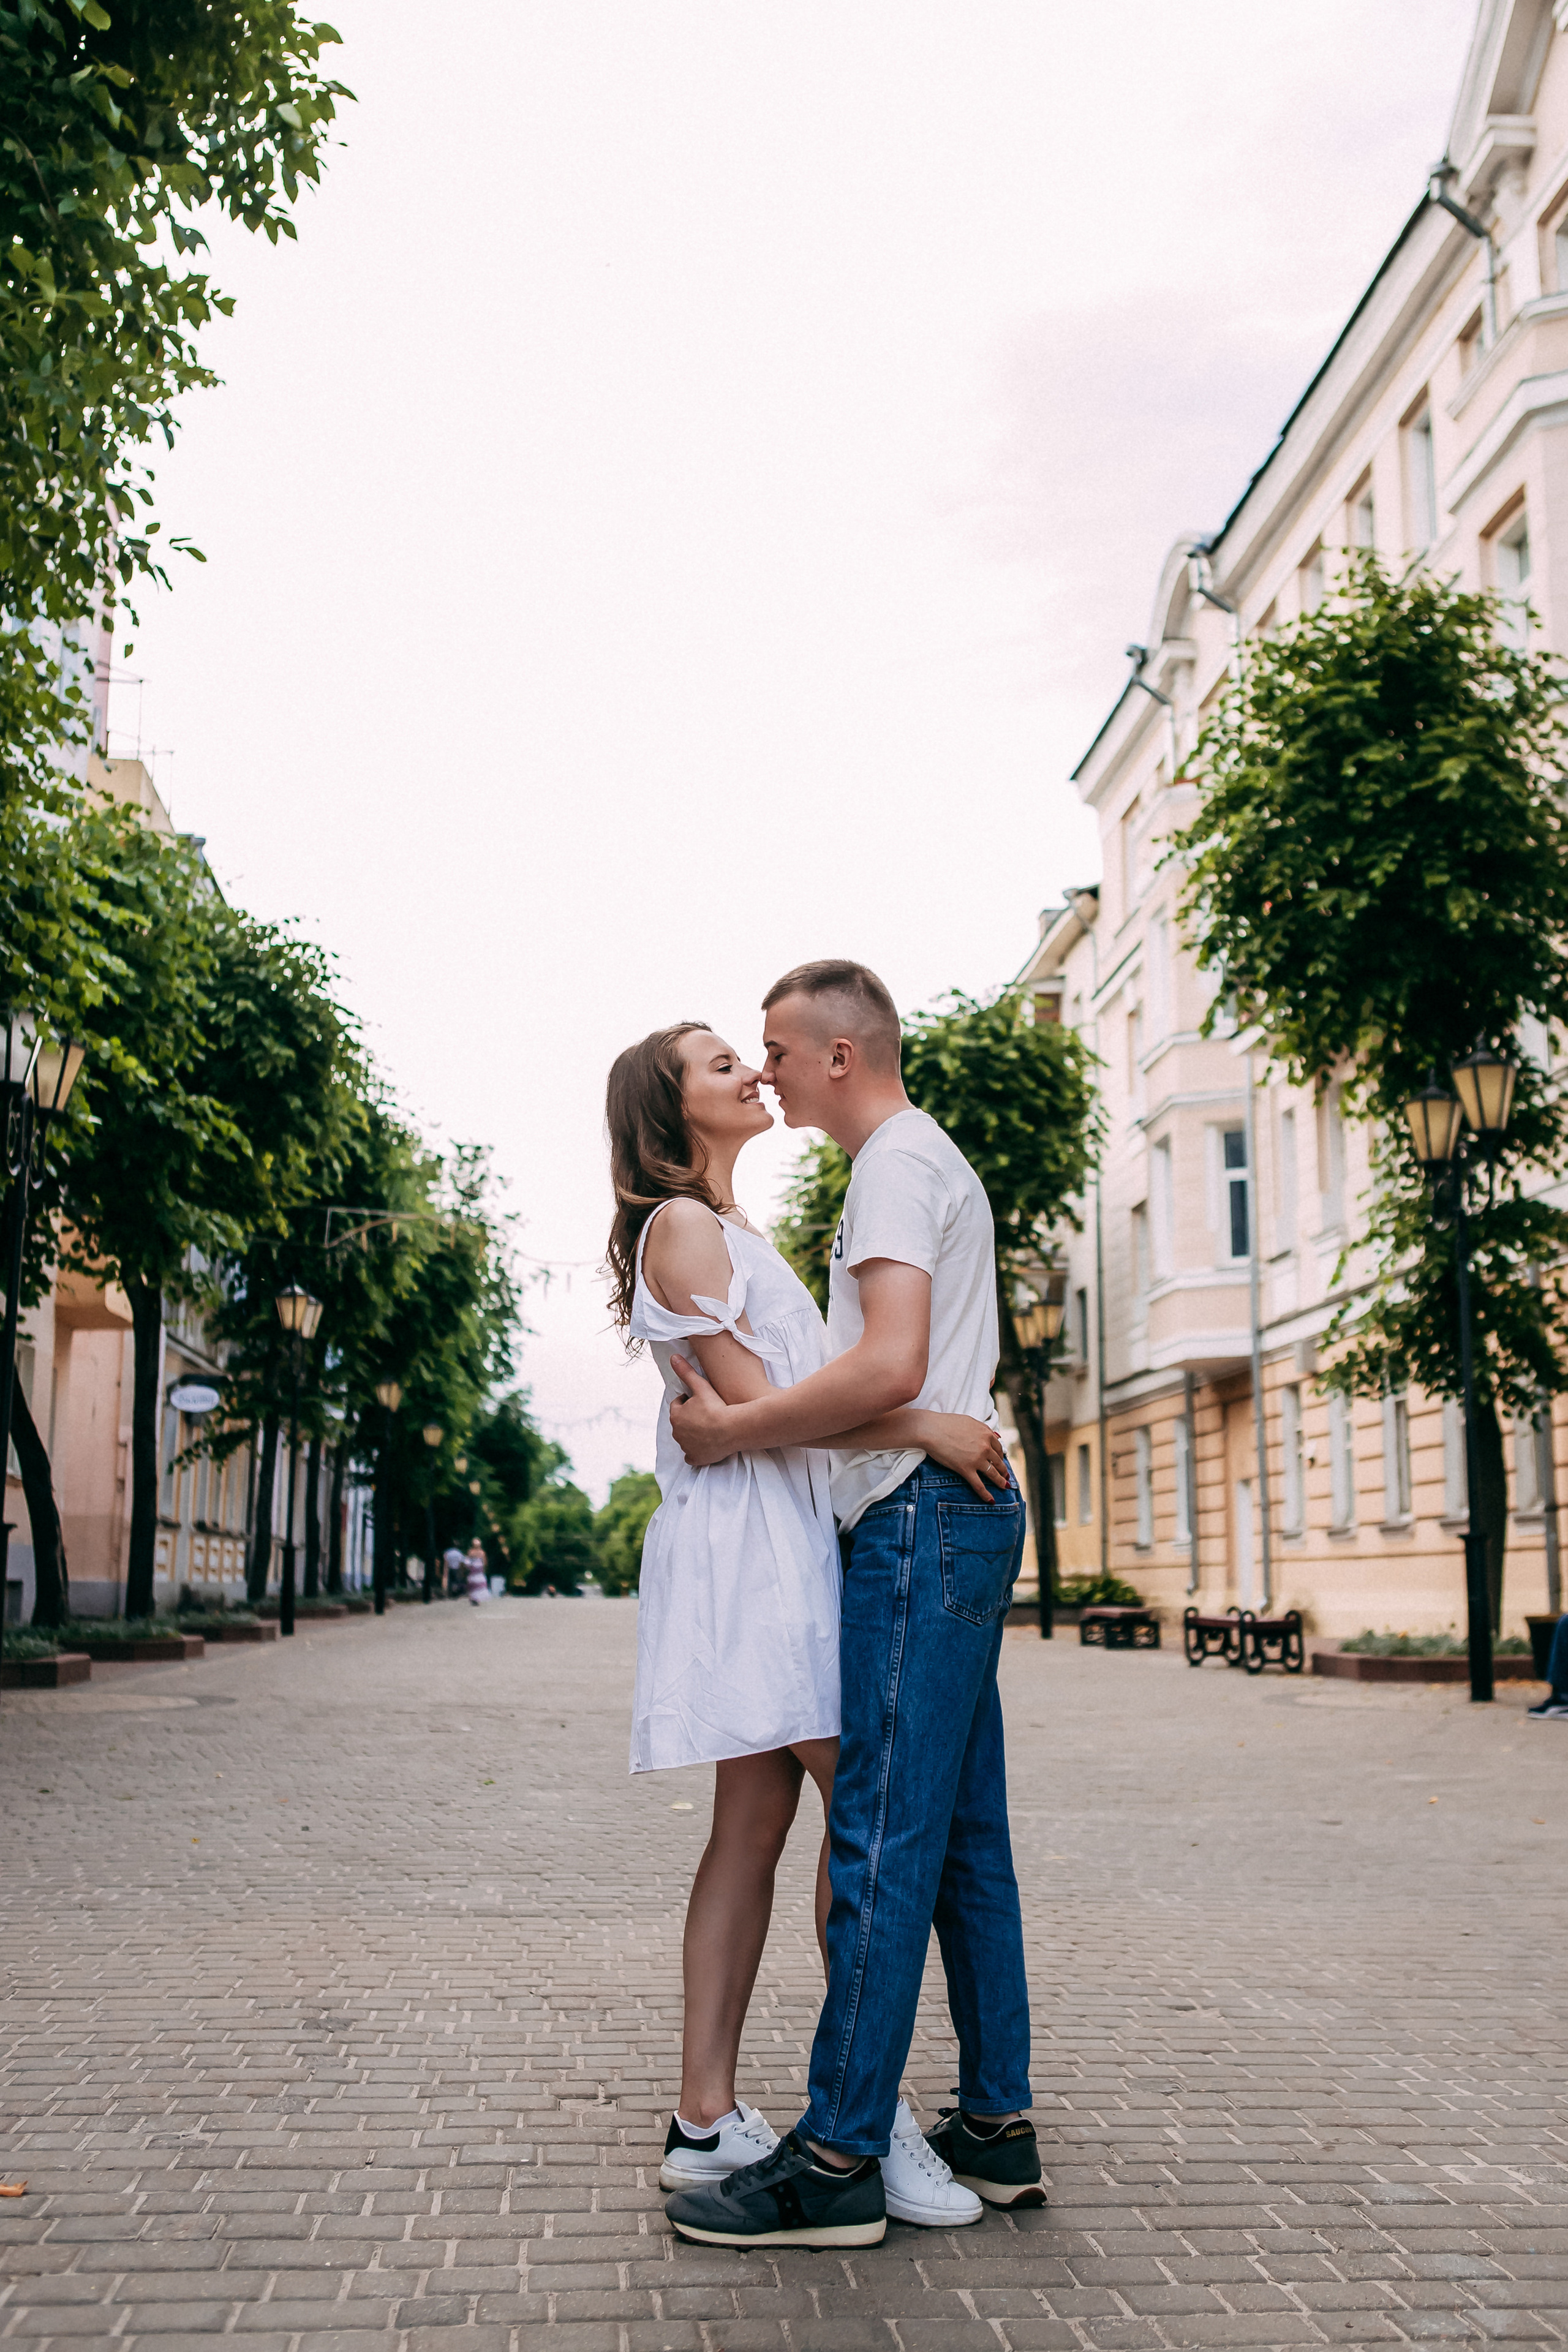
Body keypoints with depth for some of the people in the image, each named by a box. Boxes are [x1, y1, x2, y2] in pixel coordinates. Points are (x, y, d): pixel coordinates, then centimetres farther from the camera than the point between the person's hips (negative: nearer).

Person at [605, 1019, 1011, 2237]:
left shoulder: (737, 1232, 24)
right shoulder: (682, 1226, -7)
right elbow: (753, 1405, -15)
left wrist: (945, 1431, 16)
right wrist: (922, 1426, -19)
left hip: (797, 1534, 10)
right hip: (747, 1535, -10)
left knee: (754, 1828, 6)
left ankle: (708, 2117, 9)